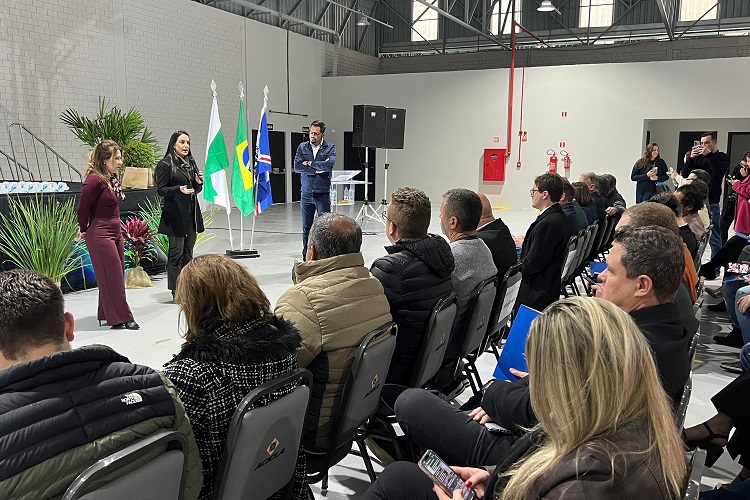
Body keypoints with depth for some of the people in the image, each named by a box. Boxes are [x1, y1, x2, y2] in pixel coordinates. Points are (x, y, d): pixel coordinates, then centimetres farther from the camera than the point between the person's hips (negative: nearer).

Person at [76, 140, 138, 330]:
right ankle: (121, 318, 5)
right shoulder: (95, 180, -17)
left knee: (117, 276, 13)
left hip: (115, 232, 9)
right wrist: (84, 230, 1)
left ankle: (107, 315, 25)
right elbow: (83, 207, -13)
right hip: (100, 235, -9)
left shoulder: (113, 177, 9)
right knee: (111, 277, -2)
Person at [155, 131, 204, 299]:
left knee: (188, 251, 11)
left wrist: (199, 183, 1)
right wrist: (179, 189, -23)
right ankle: (176, 291, 2)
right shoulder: (165, 164, -6)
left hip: (191, 212, 7)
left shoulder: (191, 163, 16)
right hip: (175, 214, -7)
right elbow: (160, 190, -9)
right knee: (176, 252, -4)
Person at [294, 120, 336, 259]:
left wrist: (309, 163, -8)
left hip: (323, 194, -3)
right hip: (306, 194, 3)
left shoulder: (330, 148, 1)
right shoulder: (302, 147, 8)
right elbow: (297, 167, -5)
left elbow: (329, 165, -17)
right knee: (306, 228, 8)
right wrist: (316, 169, -11)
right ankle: (306, 259, 16)